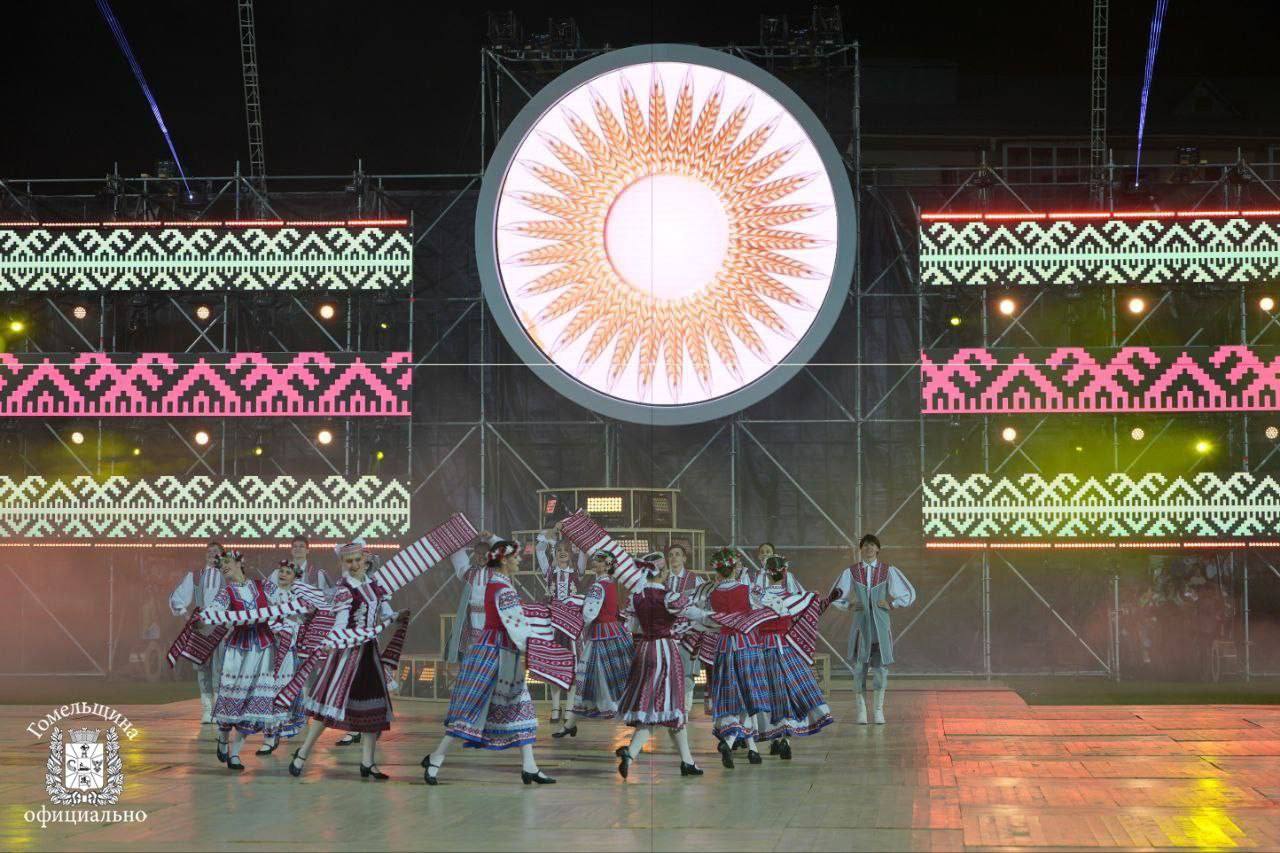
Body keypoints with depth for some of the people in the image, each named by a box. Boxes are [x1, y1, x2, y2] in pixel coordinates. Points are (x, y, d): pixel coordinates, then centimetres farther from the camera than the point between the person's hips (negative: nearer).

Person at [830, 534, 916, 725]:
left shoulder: (889, 571, 4)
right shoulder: (851, 572, 5)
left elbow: (910, 594, 7)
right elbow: (835, 596, 12)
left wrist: (891, 603, -3)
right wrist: (850, 604, -4)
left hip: (881, 624, 0)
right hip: (860, 623, 0)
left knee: (880, 666, -1)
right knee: (859, 666, -2)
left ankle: (879, 709, 8)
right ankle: (861, 709, 6)